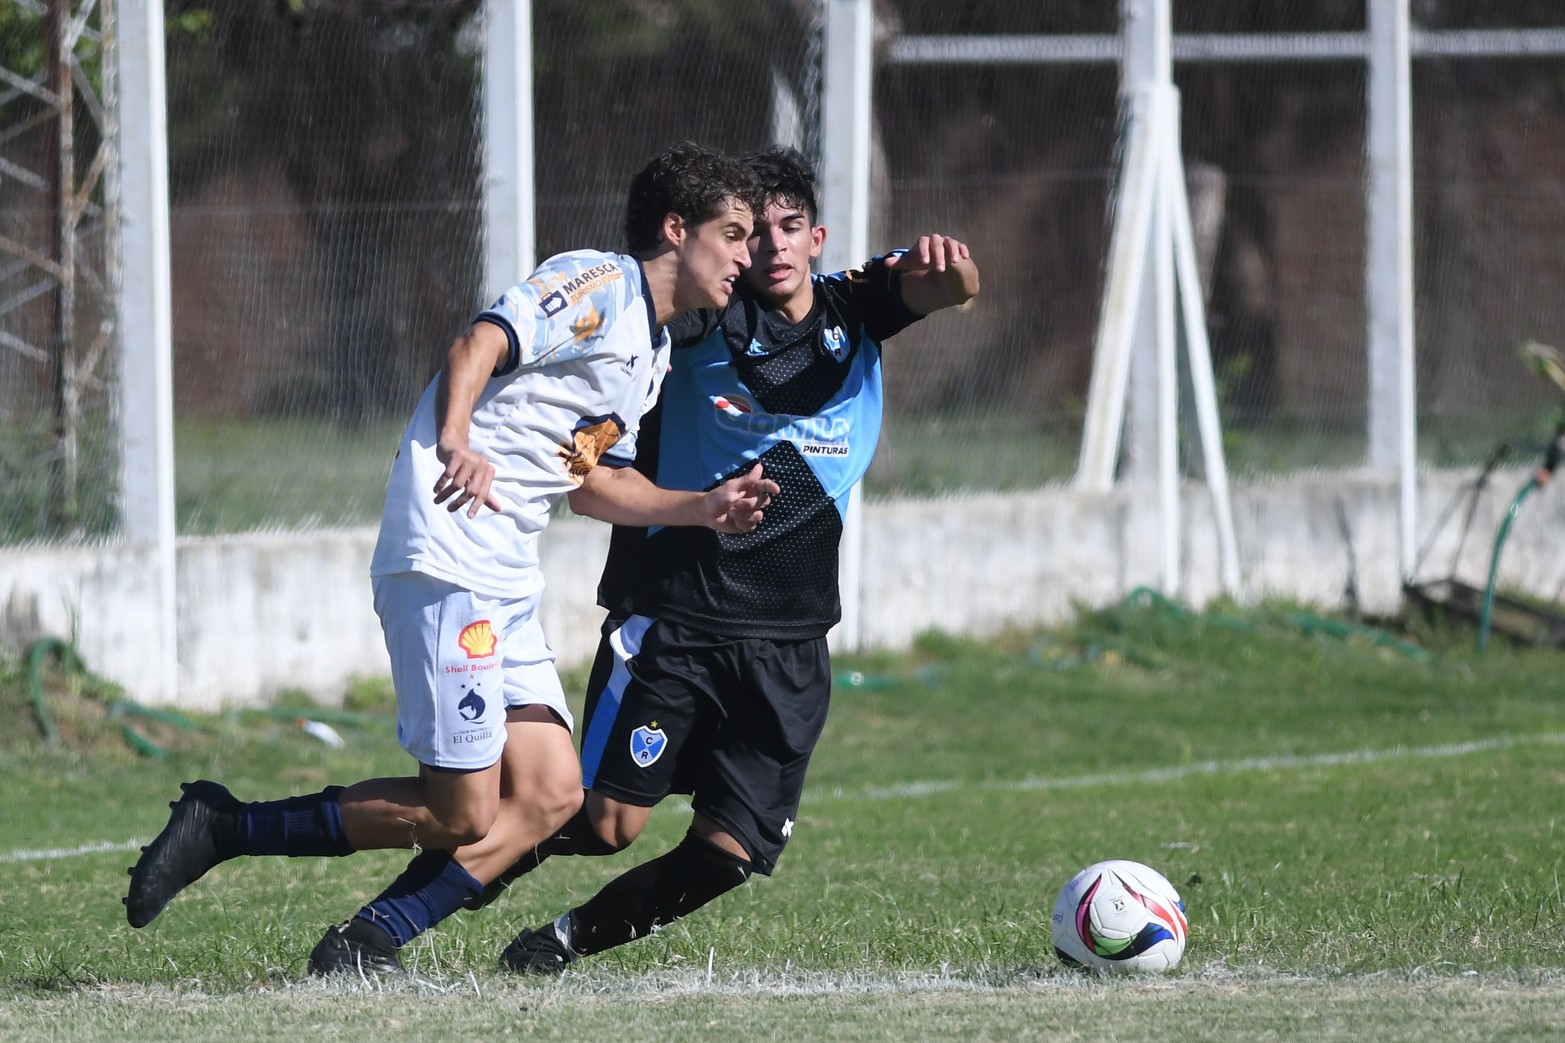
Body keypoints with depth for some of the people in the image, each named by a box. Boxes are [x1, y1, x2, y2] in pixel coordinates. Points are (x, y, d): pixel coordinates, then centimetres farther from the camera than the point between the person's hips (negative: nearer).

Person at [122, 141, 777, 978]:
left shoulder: (655, 354, 23)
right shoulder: (598, 284, -7)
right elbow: (478, 346, -20)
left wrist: (703, 508, 20)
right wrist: (455, 445, -34)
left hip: (507, 585, 10)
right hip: (446, 556, -10)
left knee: (551, 793, -2)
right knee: (460, 815, -11)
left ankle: (365, 945, -1)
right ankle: (222, 828, 0)